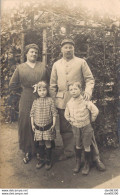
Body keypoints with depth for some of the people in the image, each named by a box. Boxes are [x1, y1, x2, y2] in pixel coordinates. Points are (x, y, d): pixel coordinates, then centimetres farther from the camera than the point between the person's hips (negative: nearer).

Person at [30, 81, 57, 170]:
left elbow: (54, 113, -5)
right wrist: (32, 124, 4)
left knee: (48, 143, 6)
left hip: (48, 126, -2)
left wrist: (54, 124, -7)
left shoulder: (50, 100, -7)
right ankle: (41, 159, 30)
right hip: (38, 126, 2)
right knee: (41, 143, 14)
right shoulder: (35, 102, -1)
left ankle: (48, 160, 22)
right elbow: (32, 114, 6)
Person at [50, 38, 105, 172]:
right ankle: (68, 152, 31)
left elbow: (90, 79, 1)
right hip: (62, 102, 3)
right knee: (65, 129, 11)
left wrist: (88, 92, -18)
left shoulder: (81, 62, 4)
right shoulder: (56, 65, 11)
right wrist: (53, 100, 6)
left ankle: (95, 157, 12)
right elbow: (53, 85, 12)